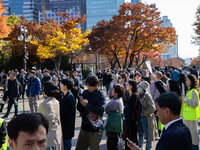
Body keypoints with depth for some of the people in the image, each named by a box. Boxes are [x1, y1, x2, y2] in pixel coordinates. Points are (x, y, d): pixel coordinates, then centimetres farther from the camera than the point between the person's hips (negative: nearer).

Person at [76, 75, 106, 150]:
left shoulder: (100, 95, -8)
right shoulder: (85, 93, 7)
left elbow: (101, 110, -20)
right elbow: (79, 107, 3)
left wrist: (87, 105, -26)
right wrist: (86, 110, -16)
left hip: (95, 128, -5)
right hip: (84, 126, 5)